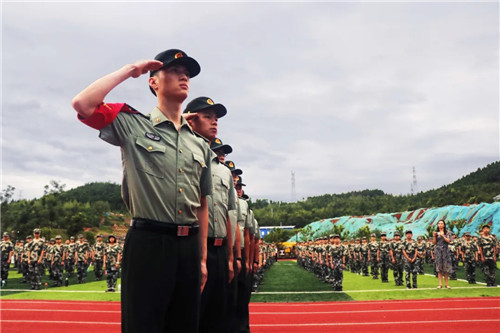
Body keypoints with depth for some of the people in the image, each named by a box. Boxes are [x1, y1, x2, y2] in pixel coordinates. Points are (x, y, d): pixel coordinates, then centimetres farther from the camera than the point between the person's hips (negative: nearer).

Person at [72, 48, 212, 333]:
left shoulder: (200, 145, 15)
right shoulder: (133, 125, 1)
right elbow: (82, 104, -15)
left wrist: (202, 258, 13)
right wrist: (129, 70, -4)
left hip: (189, 245, 6)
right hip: (148, 242, -5)